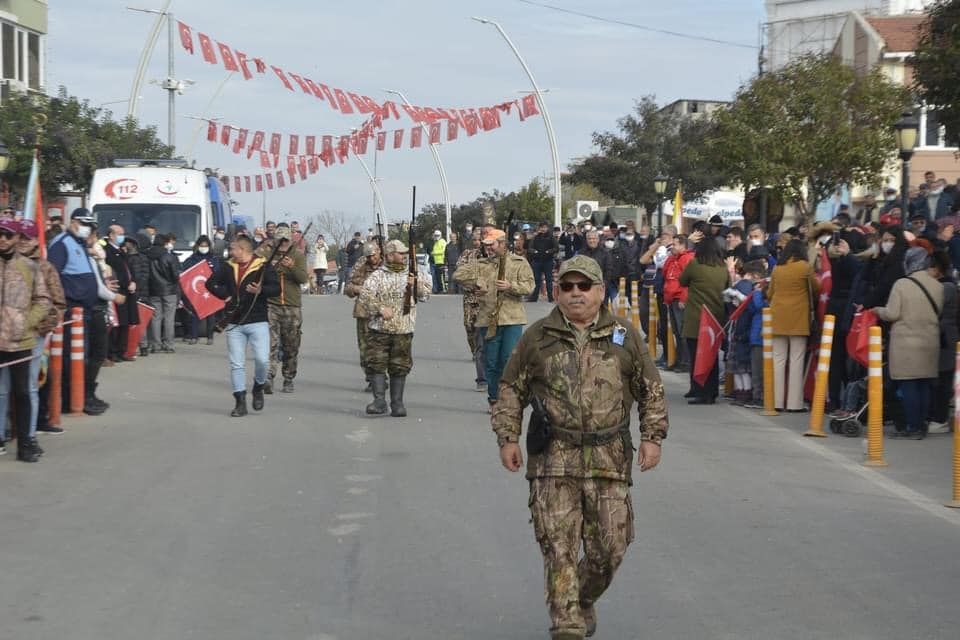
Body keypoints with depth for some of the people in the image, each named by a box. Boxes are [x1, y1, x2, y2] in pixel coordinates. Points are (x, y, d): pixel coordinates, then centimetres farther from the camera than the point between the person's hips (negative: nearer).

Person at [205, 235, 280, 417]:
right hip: (234, 324, 4)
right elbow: (211, 283, 17)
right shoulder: (228, 267, 10)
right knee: (236, 364, 1)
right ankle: (240, 403, 6)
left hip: (258, 322, -4)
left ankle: (258, 388, 15)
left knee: (262, 359, -15)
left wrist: (261, 290, -27)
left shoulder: (263, 266, -4)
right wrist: (224, 295, 2)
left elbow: (276, 288, -9)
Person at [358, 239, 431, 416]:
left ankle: (397, 404, 11)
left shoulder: (412, 275, 12)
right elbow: (365, 295, -8)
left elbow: (425, 295, 8)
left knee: (400, 368, 4)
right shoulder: (377, 276, 2)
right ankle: (379, 401, -4)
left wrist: (416, 285, -10)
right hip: (379, 329, -2)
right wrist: (380, 309, -18)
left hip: (403, 330, 2)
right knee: (376, 364, -7)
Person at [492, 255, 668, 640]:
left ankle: (585, 601, 33)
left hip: (610, 460, 1)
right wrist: (508, 438, 3)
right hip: (553, 461, -1)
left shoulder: (625, 336, 8)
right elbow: (512, 391, 11)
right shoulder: (537, 337, 6)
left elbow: (651, 390, 12)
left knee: (609, 547, 5)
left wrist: (652, 437, 3)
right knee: (559, 547, -6)